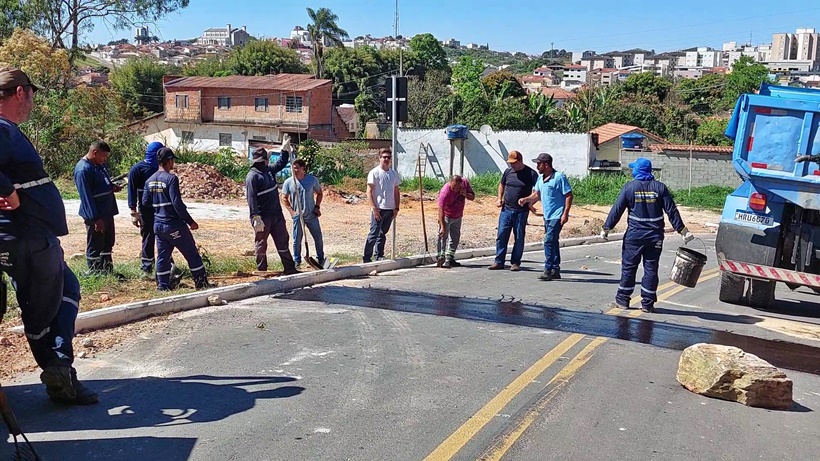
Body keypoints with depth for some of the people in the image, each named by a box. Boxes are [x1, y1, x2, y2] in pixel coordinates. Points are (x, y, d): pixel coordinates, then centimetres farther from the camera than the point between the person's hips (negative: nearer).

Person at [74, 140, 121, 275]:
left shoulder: (101, 164, 8)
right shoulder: (83, 170, -20)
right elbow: (86, 197, -22)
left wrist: (112, 186, 1)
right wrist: (96, 219, -23)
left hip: (107, 212, 9)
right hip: (95, 215, -9)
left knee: (108, 243, 18)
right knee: (95, 247, 3)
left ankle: (108, 271, 29)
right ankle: (95, 273, 14)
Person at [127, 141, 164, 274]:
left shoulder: (159, 168, 7)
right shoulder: (137, 169, -9)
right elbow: (132, 192, -10)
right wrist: (134, 212, -15)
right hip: (146, 211, -5)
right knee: (148, 238, 1)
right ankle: (147, 267, 12)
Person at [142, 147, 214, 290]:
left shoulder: (150, 180, 7)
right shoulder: (171, 178, -16)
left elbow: (145, 202, 10)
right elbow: (177, 203, -20)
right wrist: (190, 221, -14)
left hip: (158, 224, 7)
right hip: (174, 224, -7)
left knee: (162, 255, 12)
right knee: (192, 253, 2)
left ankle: (163, 285, 15)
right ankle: (201, 282, 7)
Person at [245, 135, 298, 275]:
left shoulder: (269, 170, 10)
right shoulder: (252, 176, -17)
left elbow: (281, 164, 31)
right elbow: (251, 199, -22)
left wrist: (285, 149, 22)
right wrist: (256, 218, -27)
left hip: (276, 214, 9)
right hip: (262, 218, -9)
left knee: (283, 241, 12)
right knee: (261, 245, 5)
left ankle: (290, 268, 19)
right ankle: (262, 271, 14)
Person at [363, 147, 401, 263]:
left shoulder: (394, 174, 10)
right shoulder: (374, 173, -6)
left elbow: (396, 192, 15)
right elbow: (369, 192, -9)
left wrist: (396, 208, 7)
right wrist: (374, 208, -15)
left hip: (390, 209, 5)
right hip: (378, 209, -5)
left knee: (383, 234, 13)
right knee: (373, 234, -5)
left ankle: (379, 256, 22)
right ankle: (366, 257, 1)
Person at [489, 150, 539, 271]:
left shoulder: (531, 174, -4)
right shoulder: (508, 171, 8)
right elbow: (501, 185, 23)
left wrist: (530, 202, -15)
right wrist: (499, 198, 9)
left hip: (521, 211, -3)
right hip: (506, 210, 3)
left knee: (519, 237, 4)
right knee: (501, 235, 1)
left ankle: (515, 263, 13)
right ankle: (499, 261, 8)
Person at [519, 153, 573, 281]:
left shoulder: (559, 177, -13)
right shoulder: (540, 178, 9)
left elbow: (569, 195, -12)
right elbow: (537, 194, 19)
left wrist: (565, 213, -19)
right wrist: (526, 199, 0)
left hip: (557, 216, -8)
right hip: (547, 216, 8)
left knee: (549, 241, -14)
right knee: (552, 242, 13)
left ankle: (548, 270, -9)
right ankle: (555, 271, 20)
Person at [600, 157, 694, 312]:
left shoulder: (629, 187, -4)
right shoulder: (660, 187, 0)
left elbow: (617, 210, -5)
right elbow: (672, 211, -1)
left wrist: (606, 228, 3)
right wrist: (682, 231, 4)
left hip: (634, 235, -1)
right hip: (655, 236, 2)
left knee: (628, 267, 8)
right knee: (651, 268, 7)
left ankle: (622, 300, 14)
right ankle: (647, 303, 9)